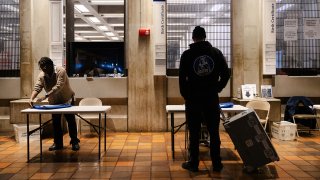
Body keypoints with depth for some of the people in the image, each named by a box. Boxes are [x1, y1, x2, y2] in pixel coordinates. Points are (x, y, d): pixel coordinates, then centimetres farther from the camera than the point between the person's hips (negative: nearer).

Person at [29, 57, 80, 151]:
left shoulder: (61, 71, -25)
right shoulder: (41, 75, -9)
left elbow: (58, 87, -35)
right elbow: (37, 87, -15)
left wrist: (45, 97, -41)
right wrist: (32, 98, -34)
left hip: (67, 99, -4)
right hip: (54, 101, 5)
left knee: (71, 120, 1)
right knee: (56, 122, 8)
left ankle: (74, 142, 12)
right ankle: (58, 143, 18)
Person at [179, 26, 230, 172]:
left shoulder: (187, 54, -2)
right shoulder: (216, 52, 3)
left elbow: (182, 78, -3)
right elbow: (226, 74, 2)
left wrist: (185, 95, 6)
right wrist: (217, 89, 11)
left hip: (193, 98, -1)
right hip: (211, 98, 2)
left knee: (194, 133, 5)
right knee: (214, 132, 8)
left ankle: (193, 163, 12)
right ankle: (217, 164, 15)